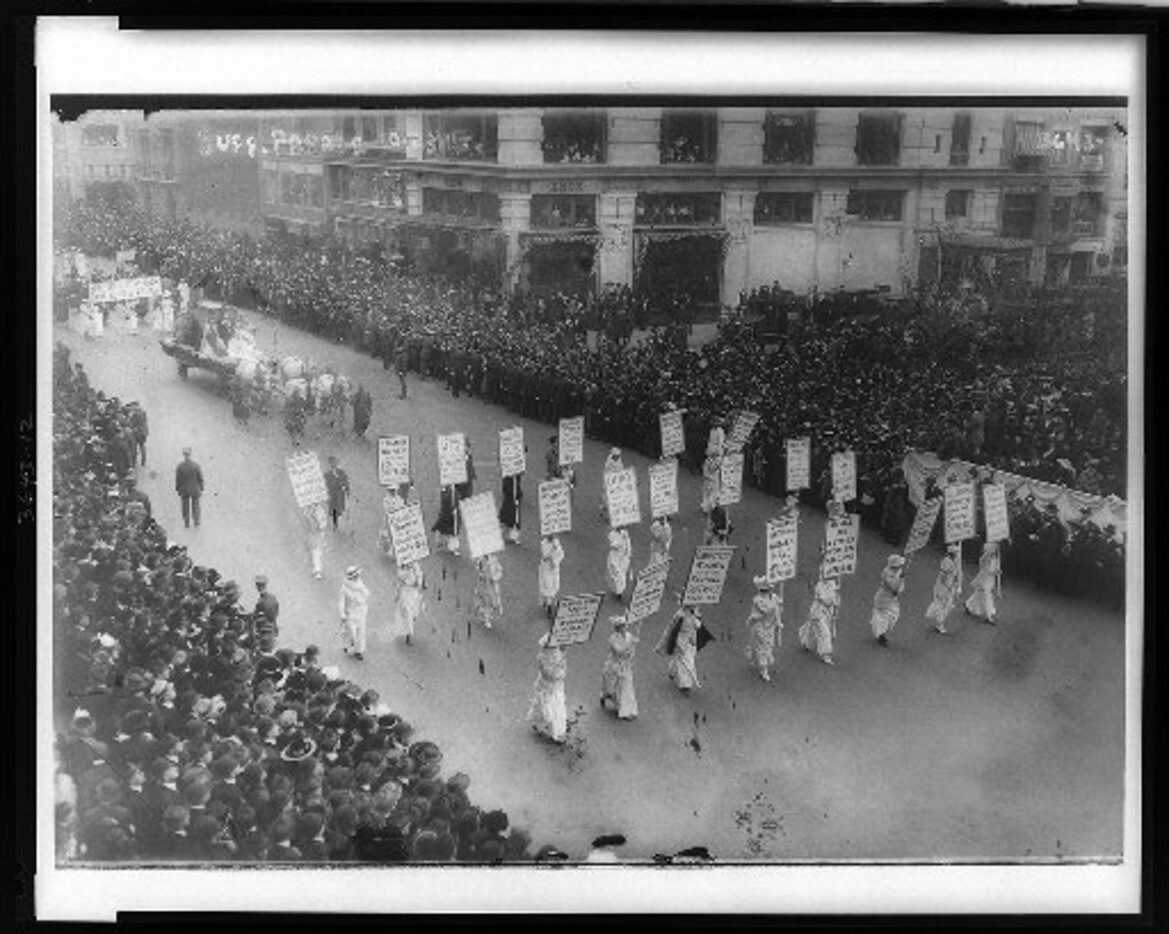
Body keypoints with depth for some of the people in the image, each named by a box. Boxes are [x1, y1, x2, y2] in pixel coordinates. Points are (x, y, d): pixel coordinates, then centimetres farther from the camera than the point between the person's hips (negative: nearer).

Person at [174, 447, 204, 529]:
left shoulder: (179, 466, -14)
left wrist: (177, 490, 4)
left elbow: (178, 480, -8)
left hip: (184, 491, 0)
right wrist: (201, 489, 2)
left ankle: (187, 524, 19)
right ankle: (197, 523, 10)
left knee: (185, 507, 14)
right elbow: (200, 479, -8)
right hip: (195, 490, 0)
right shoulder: (196, 466, -13)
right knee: (195, 506, 13)